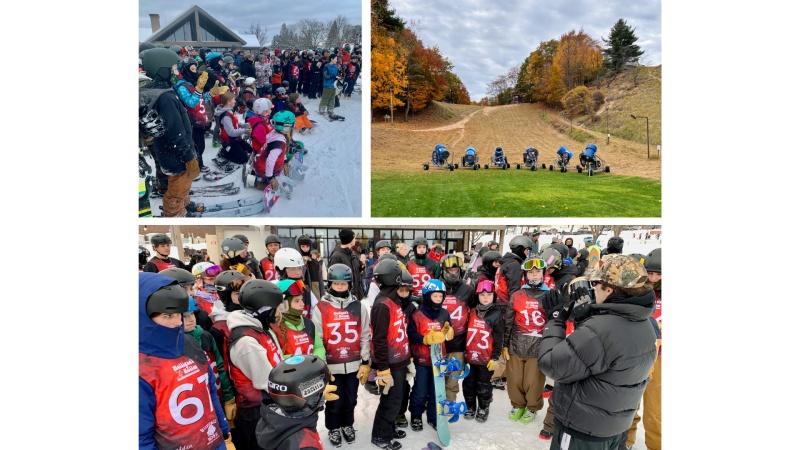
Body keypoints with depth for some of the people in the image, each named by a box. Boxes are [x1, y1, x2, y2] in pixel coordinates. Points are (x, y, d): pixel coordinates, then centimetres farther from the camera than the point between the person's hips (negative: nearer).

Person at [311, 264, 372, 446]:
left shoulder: (360, 307, -1)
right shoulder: (320, 308, -8)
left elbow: (365, 337, 4)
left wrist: (365, 362, 4)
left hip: (354, 365, 2)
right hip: (331, 366, -2)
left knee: (351, 399, 17)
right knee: (334, 401, 10)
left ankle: (347, 425, 42)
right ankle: (333, 428, 36)